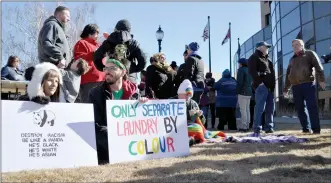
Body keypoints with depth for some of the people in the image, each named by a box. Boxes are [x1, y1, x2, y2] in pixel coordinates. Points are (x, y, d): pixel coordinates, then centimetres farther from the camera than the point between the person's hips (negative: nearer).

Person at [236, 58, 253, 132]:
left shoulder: (241, 70, -7)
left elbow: (239, 82, -15)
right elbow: (251, 82, 19)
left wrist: (237, 91, -11)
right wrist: (251, 90, 18)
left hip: (243, 92, -8)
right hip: (249, 92, 8)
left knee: (243, 110, -9)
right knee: (247, 109, 11)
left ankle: (243, 127, -11)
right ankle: (247, 126, 14)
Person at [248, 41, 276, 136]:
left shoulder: (267, 59, 28)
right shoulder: (254, 57, 0)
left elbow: (272, 72, 31)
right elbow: (252, 71, -14)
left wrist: (273, 84, 17)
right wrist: (259, 82, -20)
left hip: (269, 86, 9)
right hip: (261, 86, -9)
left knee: (270, 107, 9)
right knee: (260, 107, -13)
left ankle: (269, 127, 17)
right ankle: (257, 129, -14)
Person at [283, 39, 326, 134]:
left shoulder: (310, 54, 9)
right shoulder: (292, 59, 25)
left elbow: (318, 66, -4)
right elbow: (288, 74, 26)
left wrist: (321, 79, -17)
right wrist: (286, 89, 23)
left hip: (308, 85, -5)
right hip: (295, 87, 5)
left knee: (312, 107, -10)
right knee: (300, 109, 1)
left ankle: (316, 129, -9)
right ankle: (306, 128, 7)